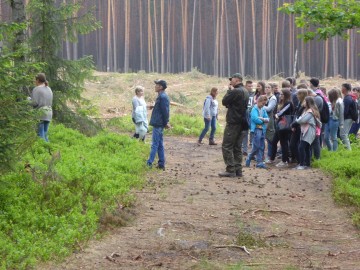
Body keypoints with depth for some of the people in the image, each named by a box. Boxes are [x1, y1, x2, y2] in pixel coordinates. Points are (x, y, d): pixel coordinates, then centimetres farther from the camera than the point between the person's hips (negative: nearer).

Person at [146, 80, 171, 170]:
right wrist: (165, 123, 17)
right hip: (159, 124, 10)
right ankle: (161, 164, 14)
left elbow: (165, 111, -18)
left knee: (155, 144, -8)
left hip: (158, 124, -10)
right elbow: (165, 111, 20)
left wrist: (165, 123, -13)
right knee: (160, 145, 11)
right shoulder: (162, 96, 14)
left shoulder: (162, 97, -17)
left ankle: (149, 163, -7)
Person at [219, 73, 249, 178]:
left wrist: (229, 90, 1)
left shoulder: (235, 91, -16)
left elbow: (224, 101, -11)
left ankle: (230, 170, -10)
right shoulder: (245, 91, 14)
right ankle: (238, 170, 10)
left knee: (227, 146, -6)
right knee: (237, 147, 12)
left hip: (233, 122, -9)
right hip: (241, 122, 9)